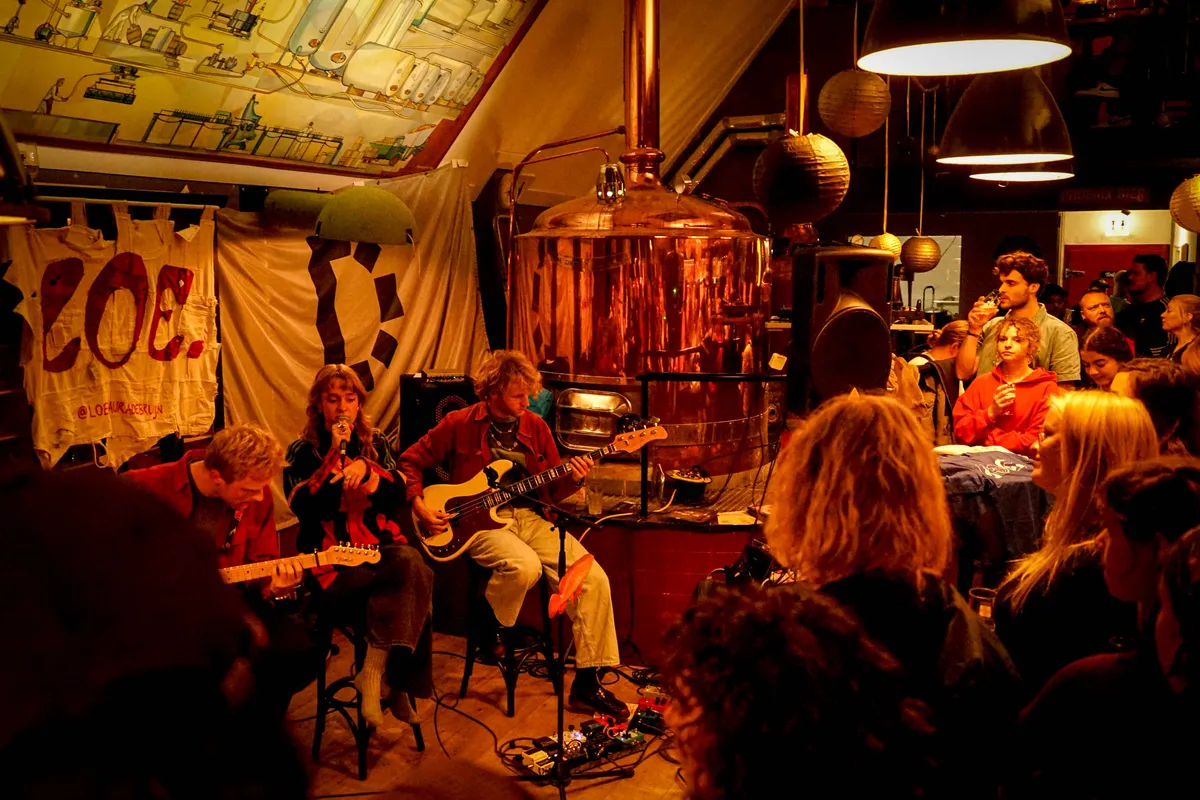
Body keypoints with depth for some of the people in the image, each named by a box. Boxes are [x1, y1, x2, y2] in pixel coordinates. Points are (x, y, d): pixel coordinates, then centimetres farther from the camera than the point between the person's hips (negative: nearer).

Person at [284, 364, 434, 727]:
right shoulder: (302, 452, 4)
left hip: (380, 545, 4)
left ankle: (374, 671, -25)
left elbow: (398, 494, 2)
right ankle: (396, 684, -18)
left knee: (412, 566, -33)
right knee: (411, 578, -30)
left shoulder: (375, 443, 15)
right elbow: (305, 508, -12)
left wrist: (365, 469, -15)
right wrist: (334, 455, -15)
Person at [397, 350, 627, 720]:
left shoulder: (536, 427, 10)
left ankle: (587, 683, -6)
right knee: (525, 566, -38)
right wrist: (420, 506, -7)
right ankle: (490, 629, -2)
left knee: (594, 579, -16)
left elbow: (552, 490, 13)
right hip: (482, 520, -4)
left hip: (531, 516, 4)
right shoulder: (459, 424, -2)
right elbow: (411, 461, 7)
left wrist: (571, 479, -9)